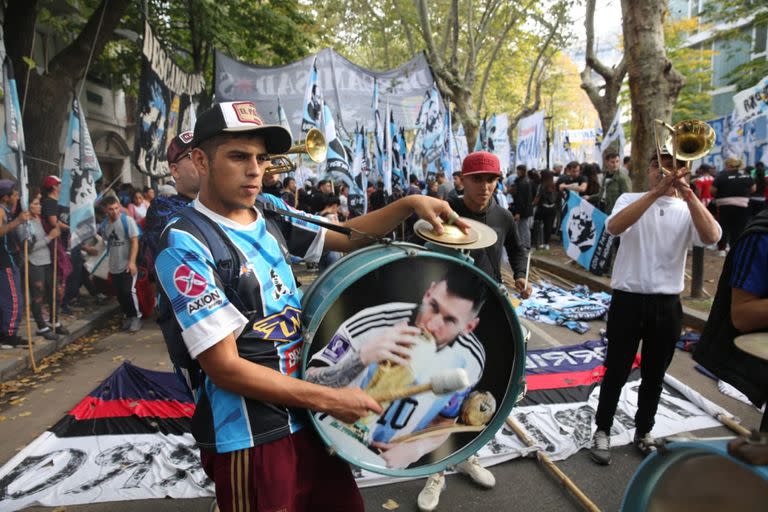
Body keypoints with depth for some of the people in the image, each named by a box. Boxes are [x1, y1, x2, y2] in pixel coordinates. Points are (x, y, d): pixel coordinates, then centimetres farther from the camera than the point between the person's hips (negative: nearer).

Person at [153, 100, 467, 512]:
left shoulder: (270, 215, 3)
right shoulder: (185, 245, -17)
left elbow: (345, 238, 14)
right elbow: (224, 366, -20)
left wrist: (409, 204, -2)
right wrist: (329, 399, -19)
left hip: (308, 415, 7)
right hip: (250, 436, -7)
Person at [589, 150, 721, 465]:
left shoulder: (687, 210, 5)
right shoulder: (630, 200, 1)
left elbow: (711, 237, -16)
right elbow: (614, 227, -21)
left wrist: (688, 193, -22)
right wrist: (655, 192, -25)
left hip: (666, 305, 2)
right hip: (628, 300, -2)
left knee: (654, 375, 15)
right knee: (616, 372, 6)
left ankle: (643, 432, 33)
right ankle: (602, 432, 22)